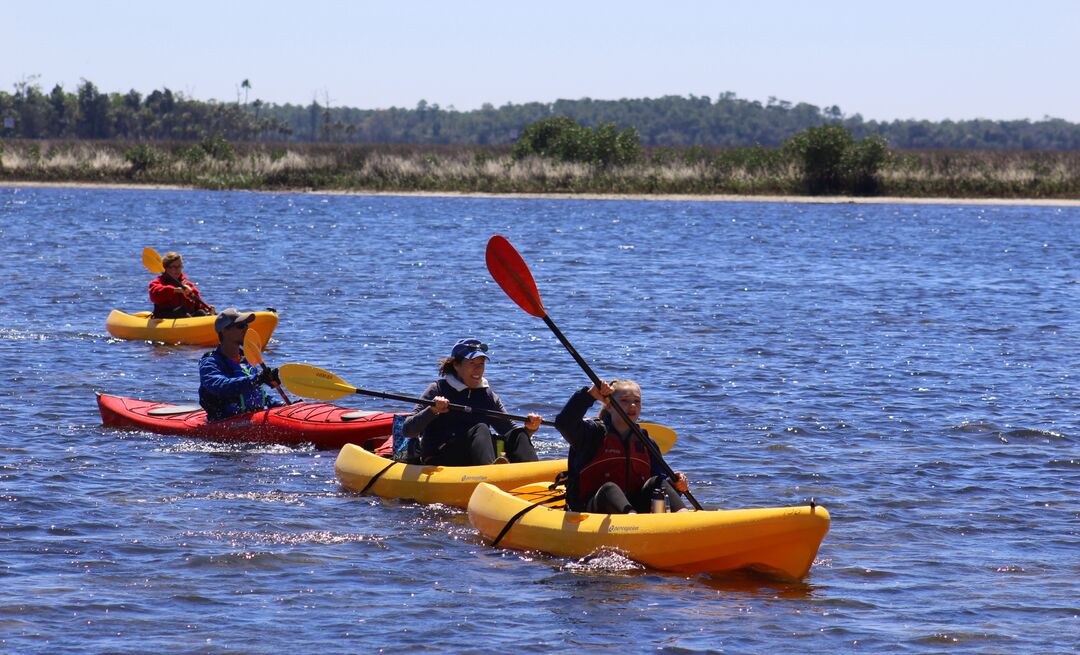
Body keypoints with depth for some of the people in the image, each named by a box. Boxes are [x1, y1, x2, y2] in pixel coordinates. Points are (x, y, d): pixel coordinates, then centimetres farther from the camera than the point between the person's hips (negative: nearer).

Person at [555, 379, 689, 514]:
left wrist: (674, 484, -12)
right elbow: (564, 422, -17)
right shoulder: (594, 433, 2)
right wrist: (590, 394, -28)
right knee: (609, 488, -34)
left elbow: (661, 481, 13)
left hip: (633, 506, 5)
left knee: (655, 482, -17)